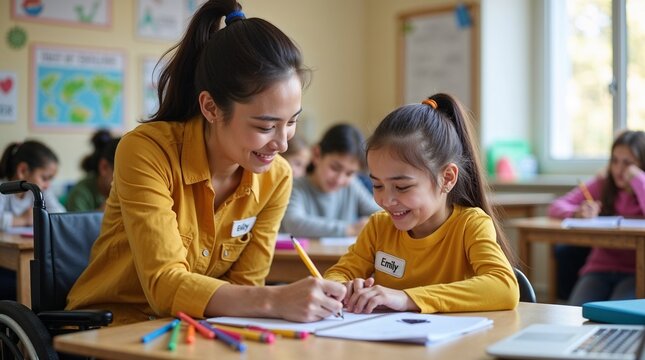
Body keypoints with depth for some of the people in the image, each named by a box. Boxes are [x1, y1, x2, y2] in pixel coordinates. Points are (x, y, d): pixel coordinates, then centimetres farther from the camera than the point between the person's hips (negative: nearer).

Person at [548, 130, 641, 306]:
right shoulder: (602, 185, 10)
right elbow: (556, 206, 2)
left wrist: (637, 179, -12)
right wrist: (576, 213, -19)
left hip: (635, 272, -2)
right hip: (599, 269, 2)